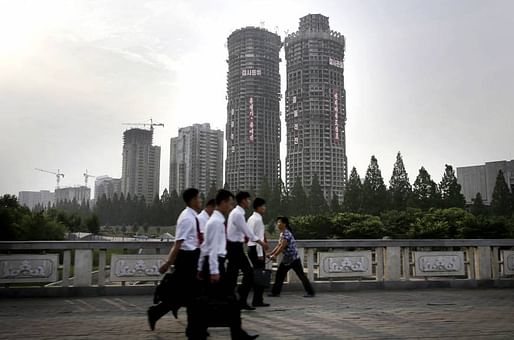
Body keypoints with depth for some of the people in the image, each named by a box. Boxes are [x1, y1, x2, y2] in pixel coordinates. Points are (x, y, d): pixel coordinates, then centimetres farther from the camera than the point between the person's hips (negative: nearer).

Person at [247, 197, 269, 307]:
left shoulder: (251, 219, 15)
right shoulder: (258, 220, -14)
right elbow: (259, 238, -18)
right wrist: (260, 254, -18)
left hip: (251, 248, 10)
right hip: (256, 249, -10)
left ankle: (257, 299, 19)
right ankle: (257, 300, -2)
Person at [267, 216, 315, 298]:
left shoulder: (287, 233, -19)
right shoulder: (282, 234, 10)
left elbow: (282, 246, -24)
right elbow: (278, 246, 13)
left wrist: (274, 255, -23)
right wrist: (270, 254, 7)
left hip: (294, 259, -9)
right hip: (286, 259, 9)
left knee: (301, 275, -3)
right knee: (279, 274, 8)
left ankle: (310, 292, 6)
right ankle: (275, 292, 16)